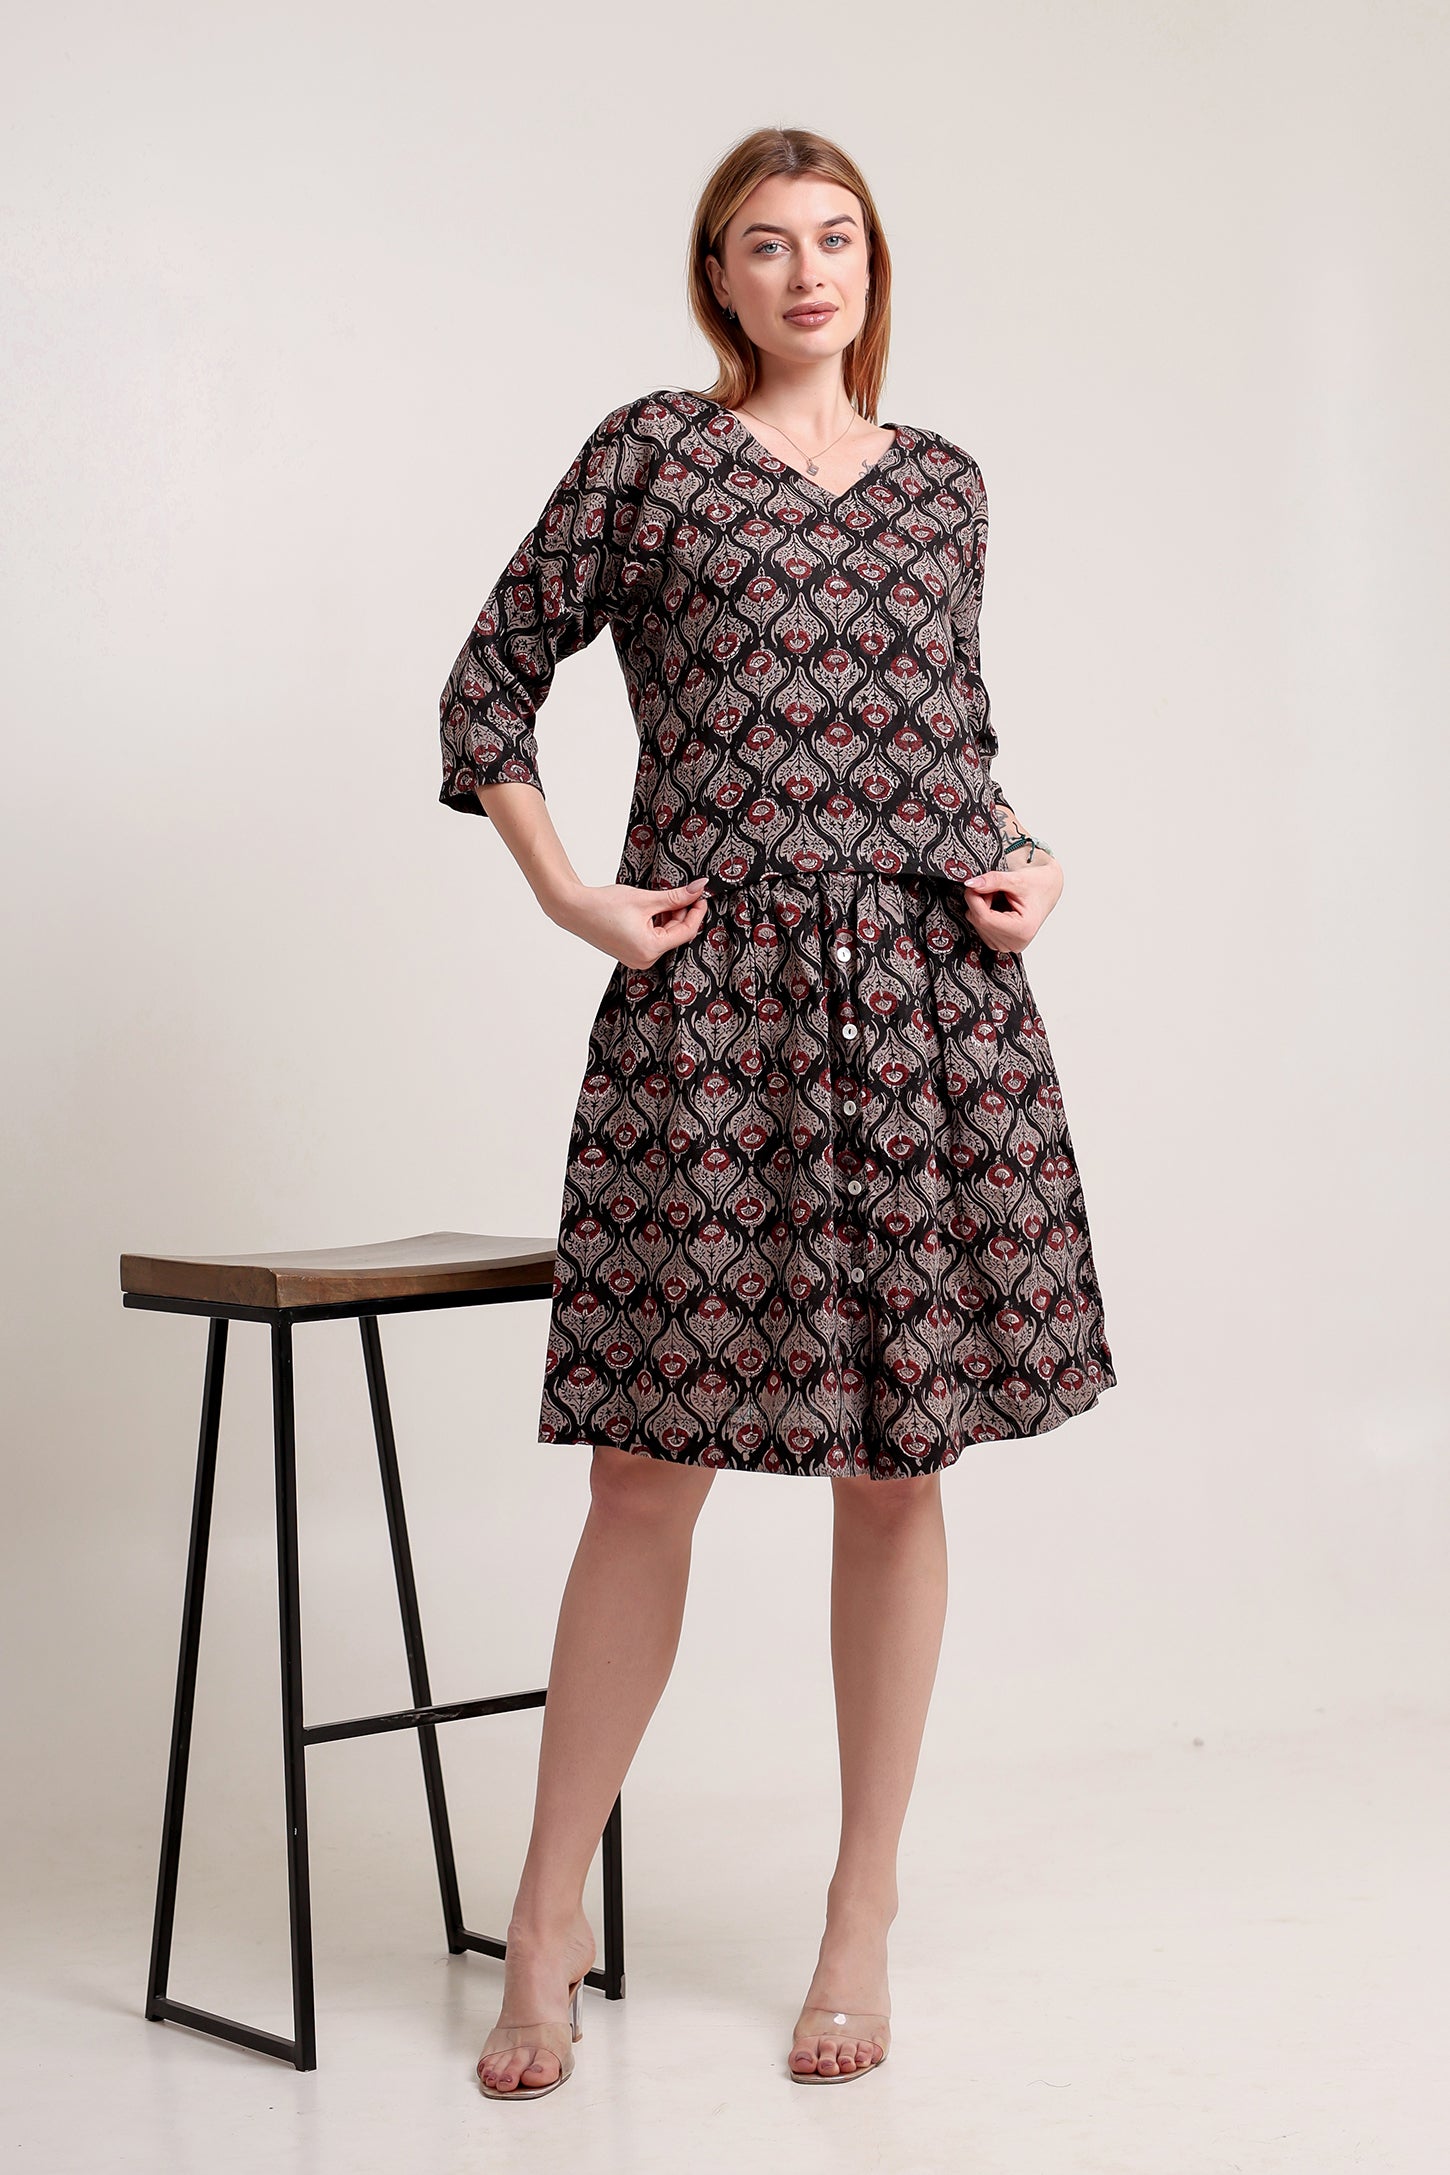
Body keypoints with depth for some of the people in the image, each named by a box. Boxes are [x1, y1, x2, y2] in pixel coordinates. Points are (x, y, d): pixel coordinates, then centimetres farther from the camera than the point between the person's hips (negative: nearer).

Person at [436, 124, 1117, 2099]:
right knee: (651, 1474, -2)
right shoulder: (650, 453, 5)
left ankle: (863, 1916, 18)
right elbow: (492, 685, 7)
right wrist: (567, 897, -4)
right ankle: (547, 1933, 11)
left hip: (932, 990, 3)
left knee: (899, 1466, 5)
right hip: (714, 995, -3)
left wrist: (1029, 858, 5)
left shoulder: (942, 484, 15)